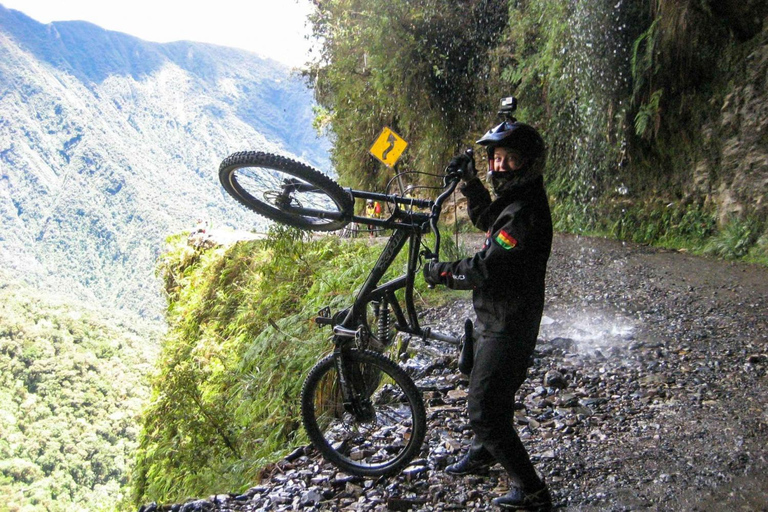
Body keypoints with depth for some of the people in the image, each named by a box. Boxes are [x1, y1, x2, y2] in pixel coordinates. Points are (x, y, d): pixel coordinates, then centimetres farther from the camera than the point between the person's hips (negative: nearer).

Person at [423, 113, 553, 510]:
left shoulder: (524, 212, -27)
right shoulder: (516, 200, 5)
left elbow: (485, 268, -31)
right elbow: (487, 220, 26)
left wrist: (441, 271, -15)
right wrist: (471, 183, 13)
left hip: (507, 328, -10)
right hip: (495, 318, 10)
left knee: (484, 410, -4)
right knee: (486, 394, 28)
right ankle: (482, 454, 52)